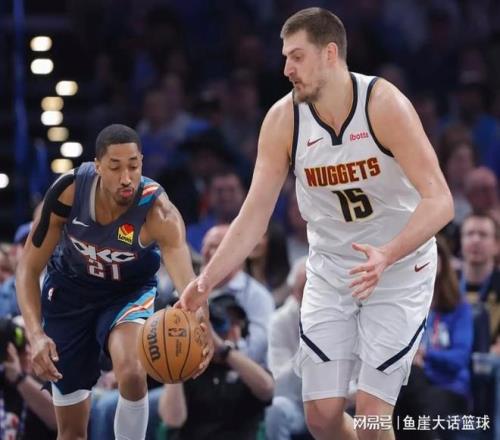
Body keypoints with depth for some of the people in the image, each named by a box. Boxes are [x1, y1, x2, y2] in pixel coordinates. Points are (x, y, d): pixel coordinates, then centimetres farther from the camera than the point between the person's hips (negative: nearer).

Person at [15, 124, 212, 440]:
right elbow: (30, 269, -17)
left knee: (132, 373, -34)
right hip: (70, 288, 2)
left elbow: (186, 278, -51)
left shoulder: (158, 211, -34)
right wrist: (35, 334, -32)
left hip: (129, 290, -2)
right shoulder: (69, 190, -28)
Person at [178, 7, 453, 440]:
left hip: (400, 271, -4)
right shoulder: (282, 120, -11)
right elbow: (254, 217, -7)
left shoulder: (384, 104, -22)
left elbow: (439, 201, -27)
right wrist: (205, 282, -19)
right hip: (330, 272, 4)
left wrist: (387, 256, -42)